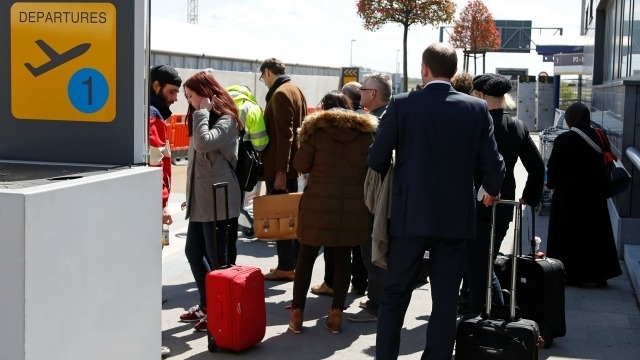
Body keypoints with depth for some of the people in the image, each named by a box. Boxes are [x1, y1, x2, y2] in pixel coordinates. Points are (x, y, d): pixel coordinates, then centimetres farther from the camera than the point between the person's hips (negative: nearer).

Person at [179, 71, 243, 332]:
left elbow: (204, 143, -31)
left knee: (217, 259, -2)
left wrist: (202, 111, -19)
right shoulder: (202, 118, 19)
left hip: (219, 200, -10)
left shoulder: (226, 119, -11)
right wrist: (190, 195, 21)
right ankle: (207, 305, 27)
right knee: (193, 252, 15)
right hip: (200, 199, 10)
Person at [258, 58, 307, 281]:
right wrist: (284, 167, 19)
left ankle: (286, 267, 2)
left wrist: (280, 171, -22)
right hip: (292, 164, 10)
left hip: (279, 166, -10)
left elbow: (283, 135, -21)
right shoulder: (296, 90, 13)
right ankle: (296, 262, 21)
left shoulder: (280, 94, -16)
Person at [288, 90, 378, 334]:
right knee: (343, 258, 10)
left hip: (318, 203, -2)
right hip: (353, 205, 2)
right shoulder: (366, 131, 4)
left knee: (307, 256, 8)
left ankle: (297, 314, 9)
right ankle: (336, 314, 8)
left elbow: (301, 165, -1)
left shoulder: (316, 129, -4)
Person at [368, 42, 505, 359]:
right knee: (445, 301, 8)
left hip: (410, 216, -1)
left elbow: (375, 159, -3)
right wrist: (492, 191, 19)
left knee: (394, 297, 10)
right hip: (456, 218, 1)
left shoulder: (402, 104, -6)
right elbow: (492, 165, -3)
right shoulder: (477, 109, -2)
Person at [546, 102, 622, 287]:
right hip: (594, 194, 4)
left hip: (568, 195, -4)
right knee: (596, 235, 13)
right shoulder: (599, 138, -1)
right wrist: (601, 186, 16)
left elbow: (553, 167, -9)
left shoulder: (563, 140, -14)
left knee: (570, 236, 6)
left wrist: (552, 184, 8)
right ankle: (600, 275, 17)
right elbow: (606, 164, 5)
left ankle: (573, 275, 7)